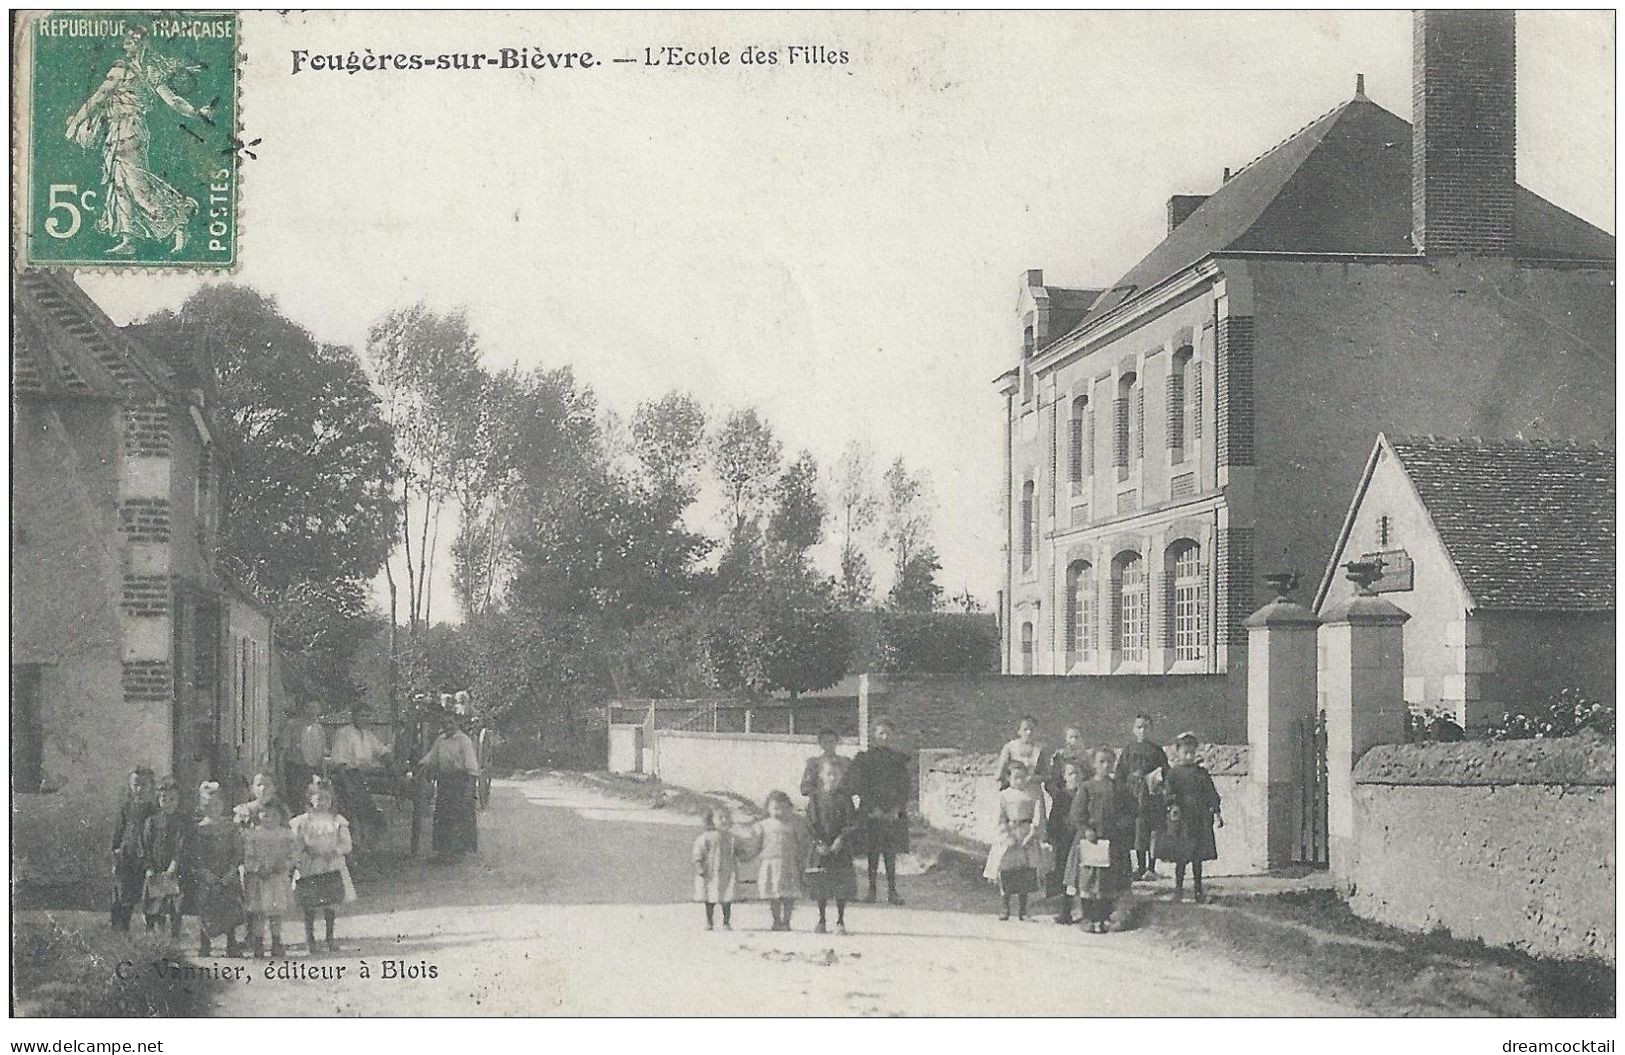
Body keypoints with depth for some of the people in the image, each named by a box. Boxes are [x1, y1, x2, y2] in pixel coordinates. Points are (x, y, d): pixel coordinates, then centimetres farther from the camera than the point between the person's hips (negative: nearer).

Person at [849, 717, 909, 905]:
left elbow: (904, 786, 6)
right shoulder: (864, 759, 4)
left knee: (891, 853, -1)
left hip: (893, 813, 1)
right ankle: (871, 889, 3)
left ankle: (892, 891, 1)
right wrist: (874, 809, -13)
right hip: (871, 812, -1)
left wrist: (896, 809, -7)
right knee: (873, 852, -2)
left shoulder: (898, 759, 11)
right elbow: (860, 786, -4)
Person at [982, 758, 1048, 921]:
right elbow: (1001, 819, 0)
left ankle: (1022, 909, 9)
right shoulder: (1004, 795, 3)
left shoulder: (1033, 793, 3)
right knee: (1006, 871, -3)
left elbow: (1038, 815, -2)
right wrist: (1008, 837, -10)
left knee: (1026, 874, 0)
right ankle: (1005, 908, 9)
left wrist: (1031, 834, -10)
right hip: (1008, 834, 0)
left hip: (1027, 834, 0)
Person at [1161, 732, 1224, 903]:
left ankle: (1198, 888, 18)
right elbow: (1168, 791, -12)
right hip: (1181, 819, -3)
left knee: (1198, 856, 8)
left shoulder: (1201, 772, 10)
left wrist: (1216, 812, 3)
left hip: (1201, 819, 3)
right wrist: (1173, 805, -30)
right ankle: (1178, 888, 9)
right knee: (1181, 856, -1)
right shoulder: (1174, 772, 0)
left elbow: (1211, 793, 11)